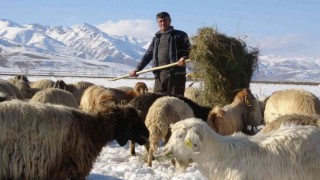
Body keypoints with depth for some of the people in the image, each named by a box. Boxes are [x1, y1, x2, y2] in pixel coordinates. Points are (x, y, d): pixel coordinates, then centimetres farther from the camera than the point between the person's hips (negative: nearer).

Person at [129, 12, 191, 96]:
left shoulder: (180, 35, 6)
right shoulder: (156, 38, 23)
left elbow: (188, 49, -4)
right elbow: (148, 55, 26)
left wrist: (184, 57, -26)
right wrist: (137, 69, 19)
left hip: (176, 73, -5)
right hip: (160, 74, 5)